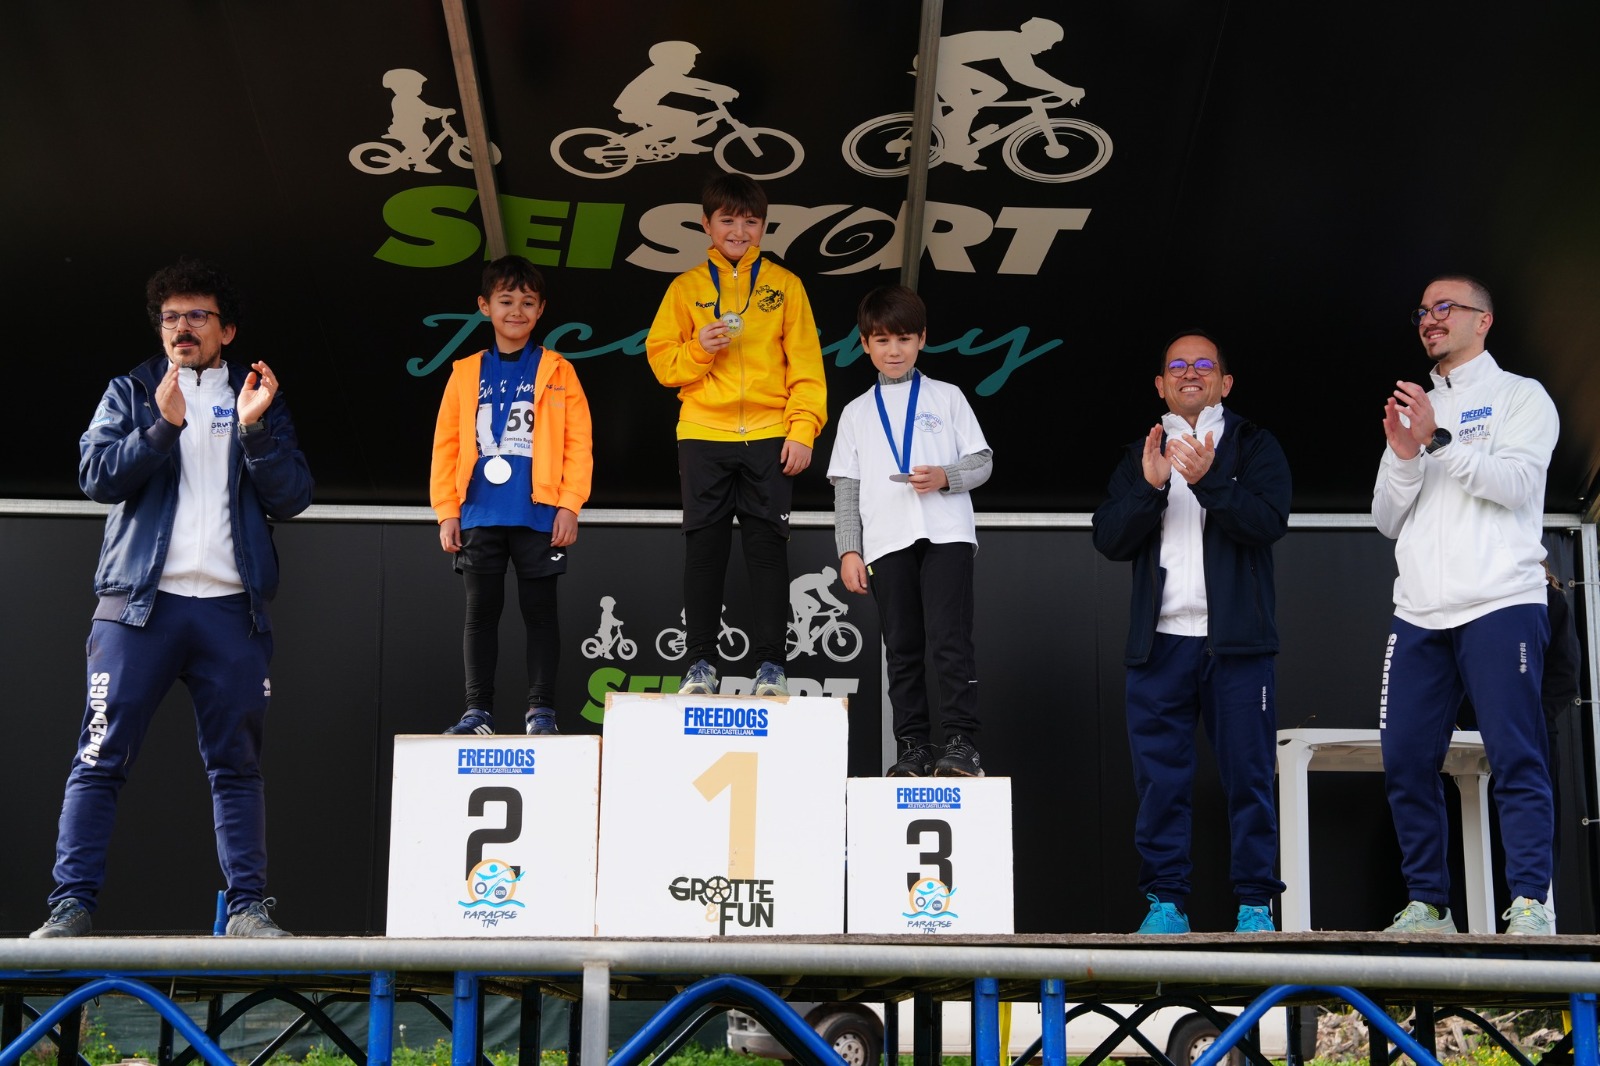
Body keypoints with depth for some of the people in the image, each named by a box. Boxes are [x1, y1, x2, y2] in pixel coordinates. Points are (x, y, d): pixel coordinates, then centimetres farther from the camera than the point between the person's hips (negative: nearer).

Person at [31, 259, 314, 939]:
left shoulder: (258, 397, 15)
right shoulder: (131, 393, 13)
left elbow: (291, 498, 5)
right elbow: (96, 475, -2)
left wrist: (256, 428, -10)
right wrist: (162, 425, -15)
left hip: (232, 606, 1)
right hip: (141, 600, -1)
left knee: (237, 764, 4)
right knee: (100, 759, -6)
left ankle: (248, 907, 7)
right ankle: (71, 906, -4)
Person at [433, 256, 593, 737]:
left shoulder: (557, 372, 3)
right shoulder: (467, 373, 8)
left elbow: (578, 443, -1)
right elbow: (446, 444, 7)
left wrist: (569, 504, -8)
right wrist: (447, 511, 1)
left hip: (538, 516, -2)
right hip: (479, 516, 2)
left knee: (539, 611, 4)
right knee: (481, 612, 6)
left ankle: (541, 710, 11)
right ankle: (478, 710, 12)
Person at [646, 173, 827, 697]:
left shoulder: (784, 284, 8)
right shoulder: (687, 286, 10)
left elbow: (805, 364, 4)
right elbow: (661, 360, 7)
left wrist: (803, 430, -6)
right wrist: (700, 348, -12)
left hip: (769, 437, -1)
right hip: (703, 436, 1)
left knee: (768, 546, -2)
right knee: (705, 546, 2)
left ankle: (770, 663, 2)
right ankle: (701, 662, 7)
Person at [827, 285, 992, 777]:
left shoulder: (947, 398, 11)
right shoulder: (856, 413, 16)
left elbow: (982, 461, 8)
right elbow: (846, 487, 12)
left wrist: (946, 476, -12)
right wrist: (848, 550, 2)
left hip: (946, 534, -2)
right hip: (886, 543, 2)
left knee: (949, 640, -12)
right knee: (903, 649, 4)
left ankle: (961, 743, -11)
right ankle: (913, 747, 9)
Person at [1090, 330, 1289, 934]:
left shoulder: (1255, 448, 10)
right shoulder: (1140, 456, 18)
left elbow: (1269, 522, -7)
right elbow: (1109, 539, 5)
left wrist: (1208, 480, -19)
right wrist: (1149, 487, -10)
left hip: (1235, 640, -2)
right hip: (1159, 641, 2)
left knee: (1249, 776, -2)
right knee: (1160, 778, 0)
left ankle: (1255, 905, 4)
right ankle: (1165, 902, 6)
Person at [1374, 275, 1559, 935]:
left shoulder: (1519, 397, 9)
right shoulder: (1415, 411, 23)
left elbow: (1520, 483, -8)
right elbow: (1387, 521, 17)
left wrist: (1440, 441, -12)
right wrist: (1403, 458, 0)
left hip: (1501, 605, -5)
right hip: (1419, 613, 5)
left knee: (1515, 757, -11)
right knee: (1406, 762, 0)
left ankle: (1531, 904, -10)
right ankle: (1426, 904, 7)